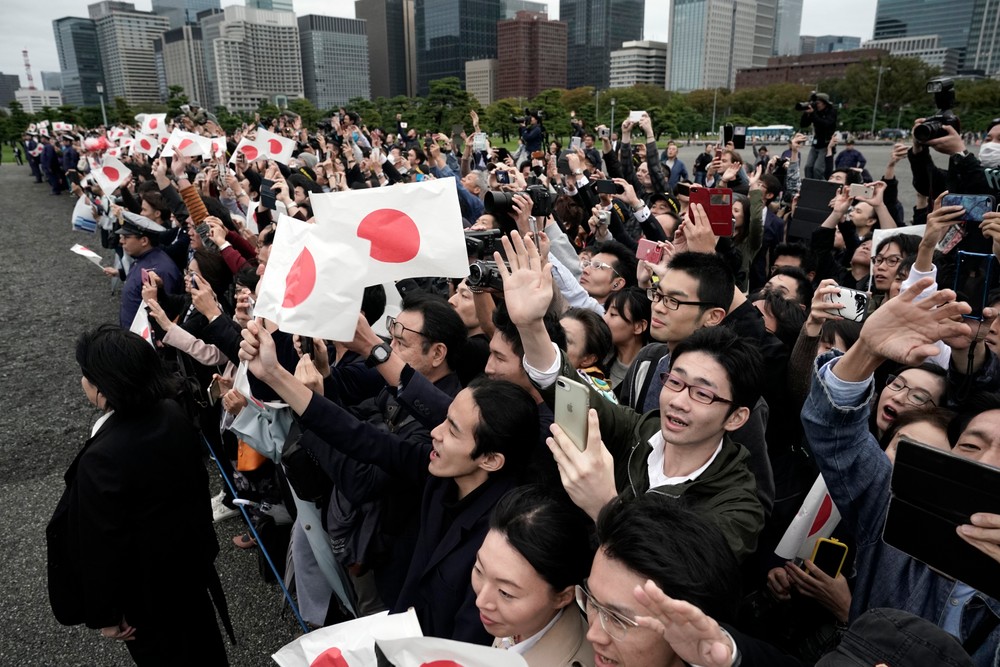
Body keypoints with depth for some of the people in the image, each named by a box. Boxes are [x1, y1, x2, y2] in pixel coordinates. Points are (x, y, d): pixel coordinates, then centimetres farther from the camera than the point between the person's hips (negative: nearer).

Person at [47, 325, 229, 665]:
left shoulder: (101, 460, -34)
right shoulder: (173, 414, -15)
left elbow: (101, 550, -23)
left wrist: (104, 614, -8)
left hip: (145, 589, -5)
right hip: (190, 554, 6)